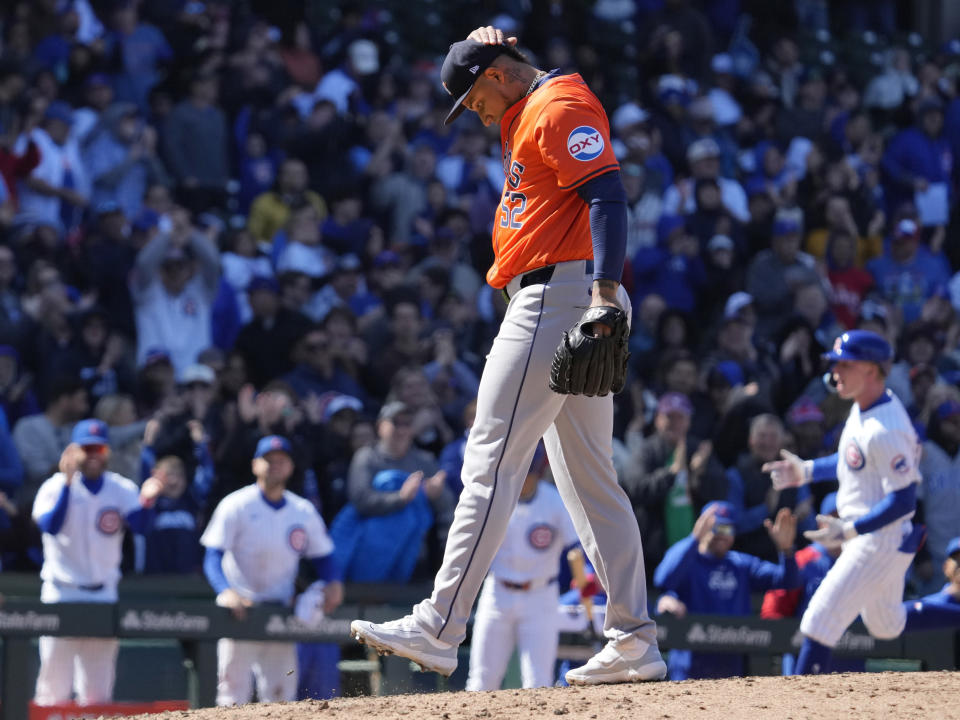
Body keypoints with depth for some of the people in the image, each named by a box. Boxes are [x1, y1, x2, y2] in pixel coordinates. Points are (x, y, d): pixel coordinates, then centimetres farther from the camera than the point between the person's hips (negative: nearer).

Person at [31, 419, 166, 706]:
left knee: (98, 689, 5)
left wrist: (147, 500, -31)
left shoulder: (122, 489, 4)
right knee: (55, 681, -6)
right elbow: (49, 526, -21)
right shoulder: (55, 487, -4)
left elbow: (140, 525, -10)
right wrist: (68, 483, -28)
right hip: (61, 593, -3)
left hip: (103, 595, 3)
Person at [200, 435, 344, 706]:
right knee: (233, 696, -8)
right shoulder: (236, 506, -6)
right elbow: (213, 557, -13)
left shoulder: (304, 511, 7)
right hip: (240, 607, -4)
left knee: (281, 697, 1)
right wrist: (226, 591, -31)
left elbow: (322, 555, 16)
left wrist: (333, 582, -7)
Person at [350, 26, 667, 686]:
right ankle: (634, 643, 7)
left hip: (558, 292, -11)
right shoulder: (530, 114, 22)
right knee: (589, 476, 9)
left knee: (491, 462, -13)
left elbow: (607, 192, -20)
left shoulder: (560, 105, -9)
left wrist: (604, 289, -31)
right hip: (576, 305, 11)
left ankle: (439, 631, -17)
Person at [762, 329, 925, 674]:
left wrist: (850, 530, -29)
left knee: (820, 620, -11)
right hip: (863, 538, 10)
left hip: (881, 540, -10)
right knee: (887, 627, 25)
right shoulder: (862, 407, 3)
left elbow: (903, 501, -27)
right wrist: (807, 470, 12)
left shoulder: (885, 431, -27)